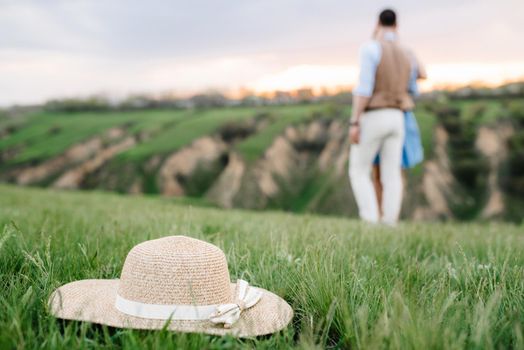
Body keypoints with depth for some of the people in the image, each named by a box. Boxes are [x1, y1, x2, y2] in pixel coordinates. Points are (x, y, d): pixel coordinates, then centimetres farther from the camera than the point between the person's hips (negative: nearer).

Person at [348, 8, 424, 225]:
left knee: (358, 172, 4)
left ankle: (371, 225, -6)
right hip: (396, 120, 6)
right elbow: (411, 89, 22)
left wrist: (354, 123, -17)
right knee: (391, 176, 5)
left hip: (371, 120, -6)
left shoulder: (370, 48, -11)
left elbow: (364, 87, -20)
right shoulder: (407, 55, 9)